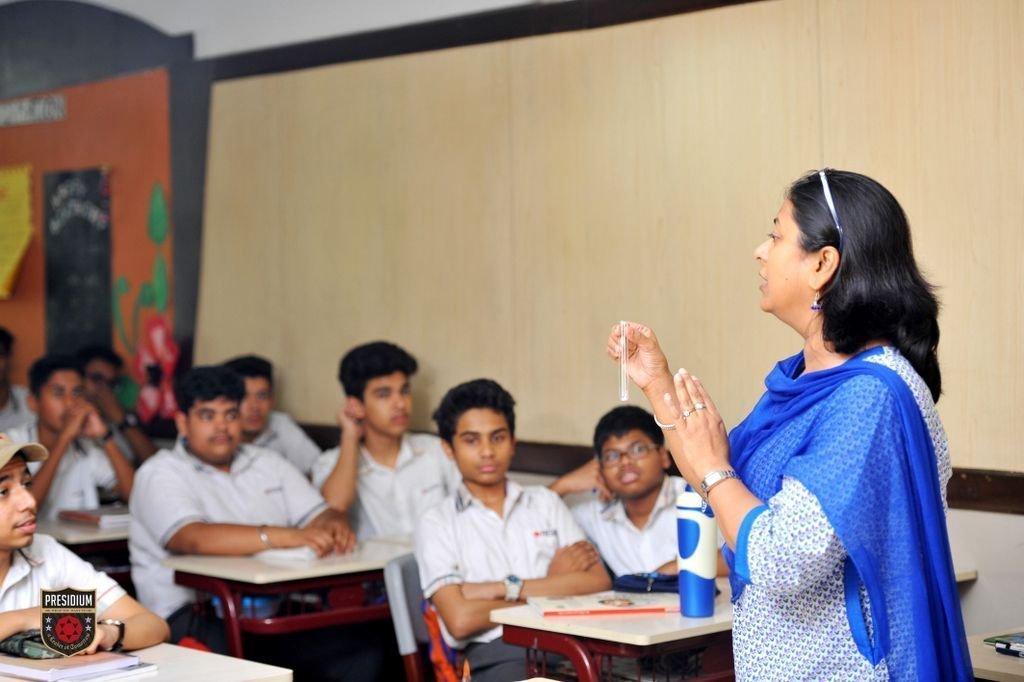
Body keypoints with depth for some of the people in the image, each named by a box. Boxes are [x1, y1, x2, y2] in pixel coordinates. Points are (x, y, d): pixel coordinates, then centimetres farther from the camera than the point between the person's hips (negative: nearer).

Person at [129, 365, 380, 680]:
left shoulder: (268, 463, 20)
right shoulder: (159, 474, -2)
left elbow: (320, 514, 13)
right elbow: (194, 539, -20)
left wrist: (335, 527, -14)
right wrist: (285, 537, -29)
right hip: (193, 616, -6)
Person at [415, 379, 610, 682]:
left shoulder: (545, 503, 22)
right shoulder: (437, 523, 11)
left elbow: (599, 582, 6)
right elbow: (460, 620, -4)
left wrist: (507, 588, -3)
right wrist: (552, 589, 4)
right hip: (496, 653, -3)